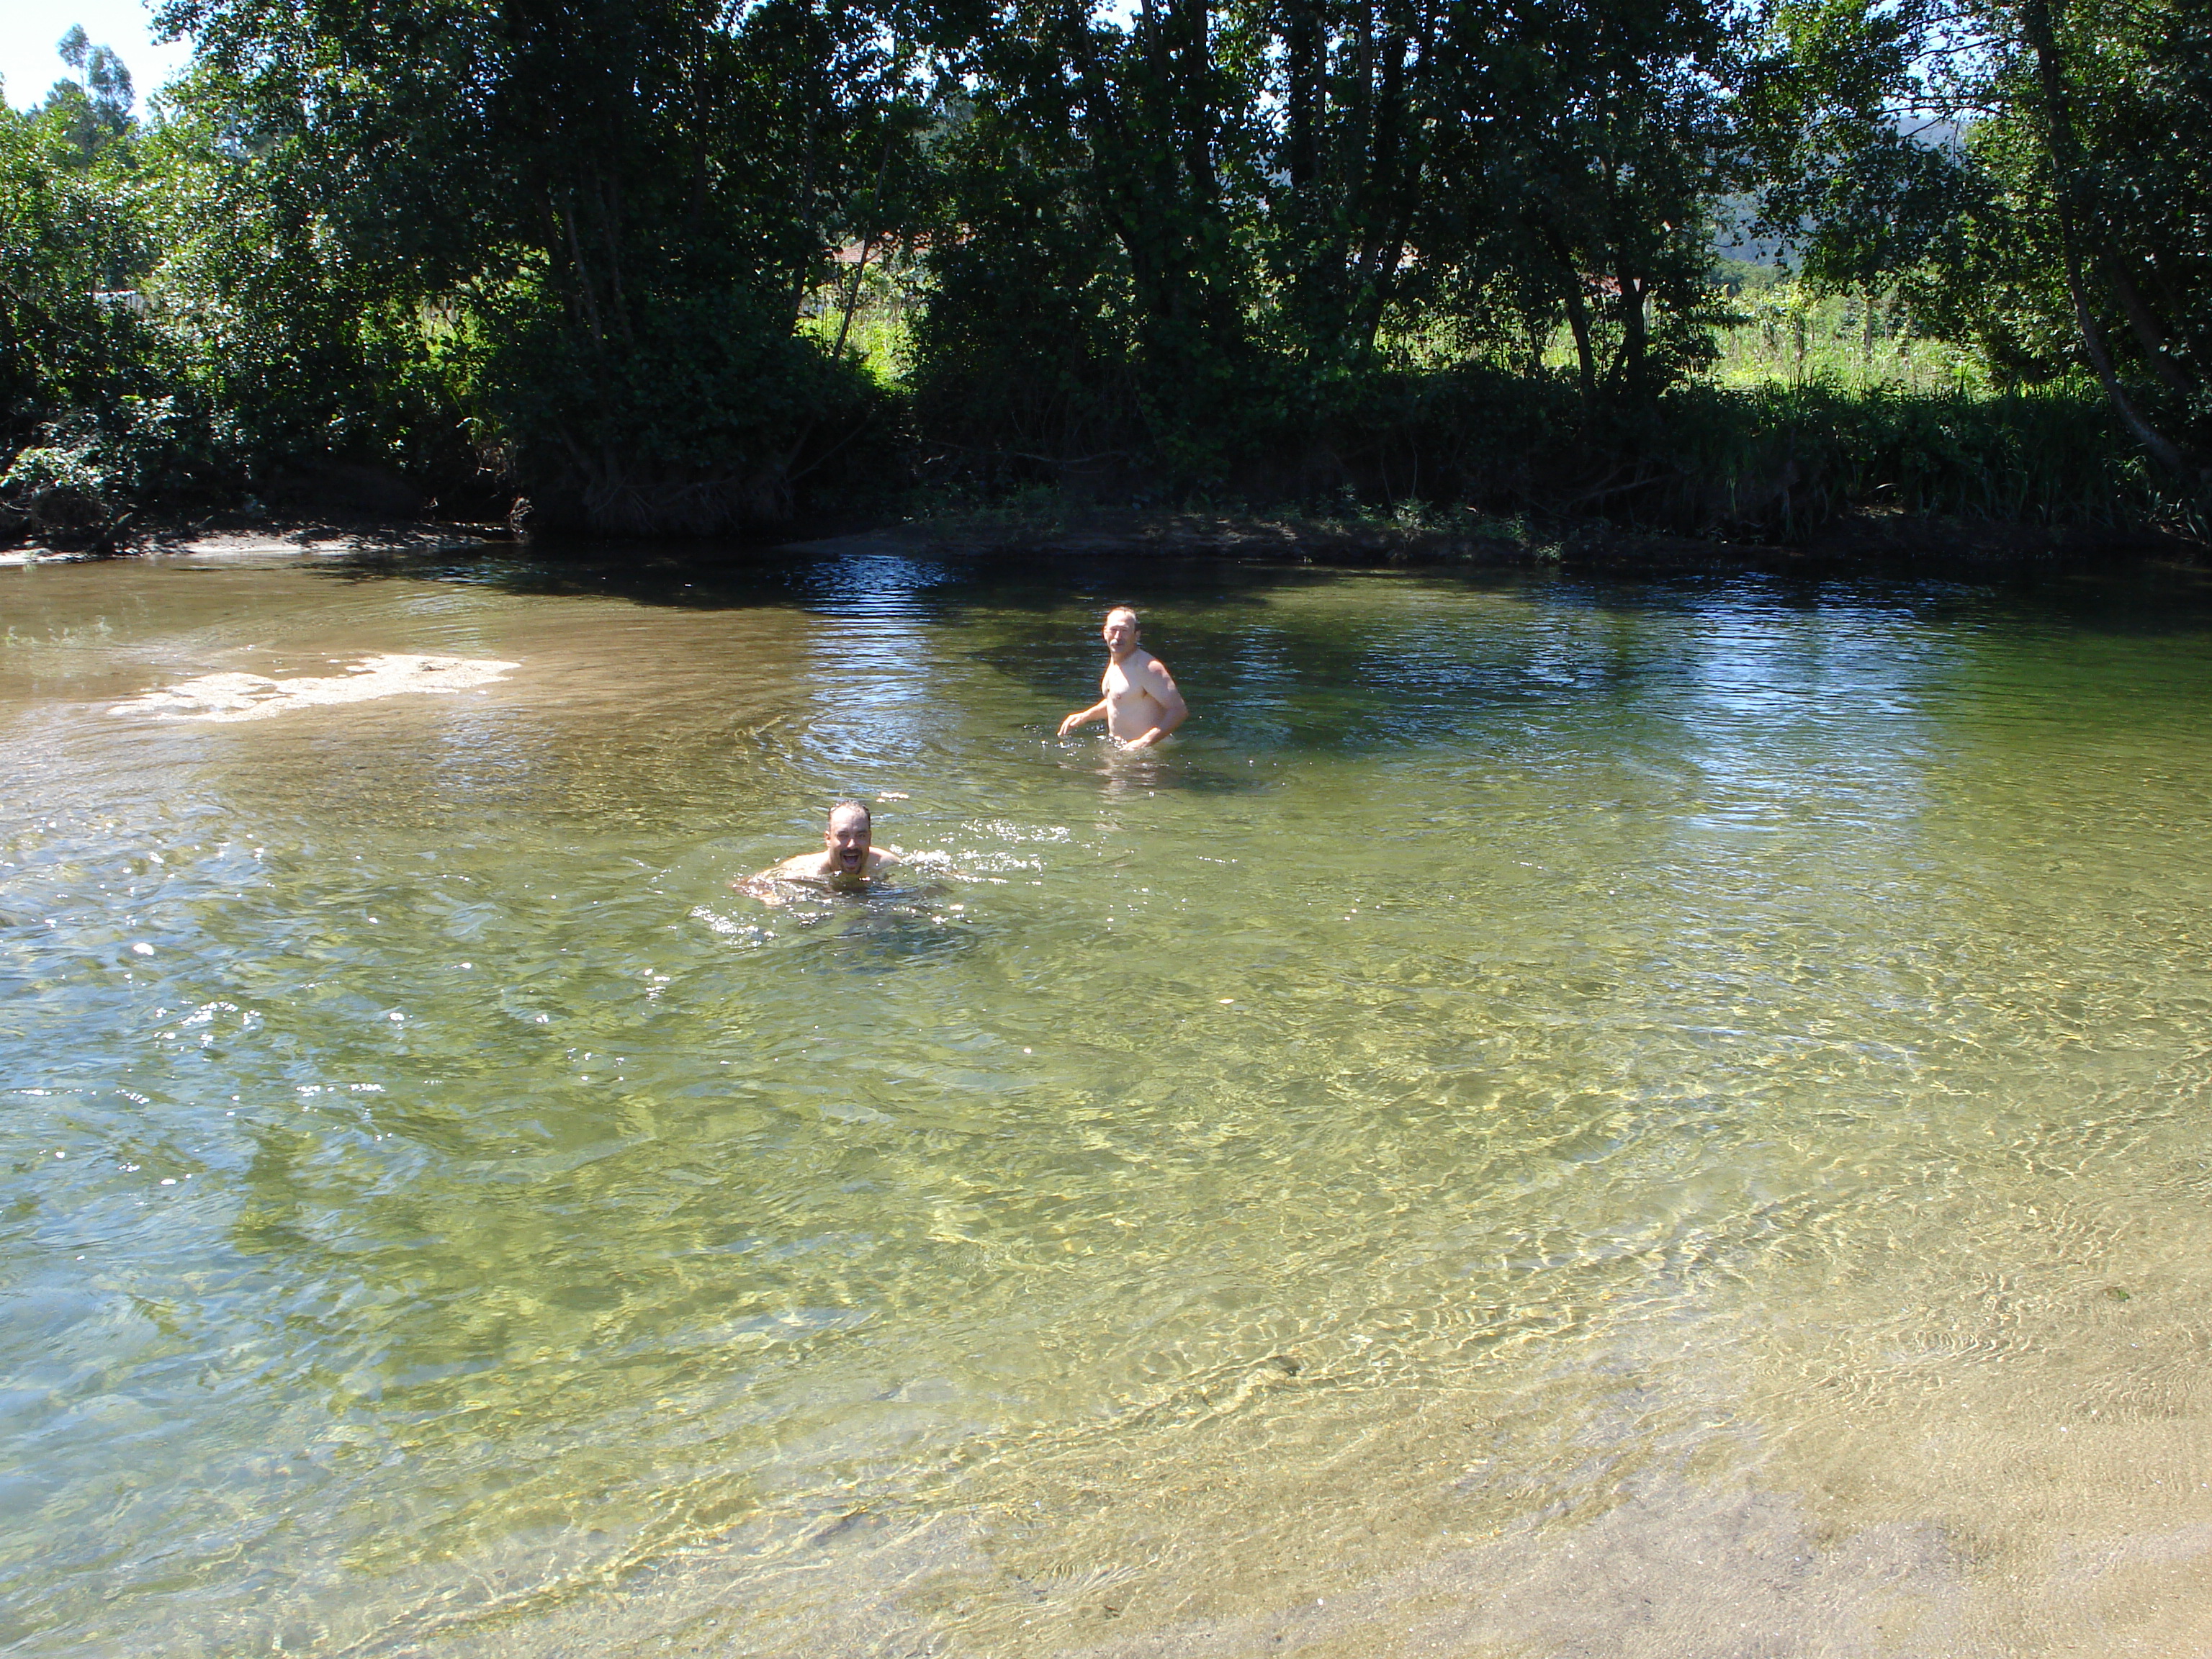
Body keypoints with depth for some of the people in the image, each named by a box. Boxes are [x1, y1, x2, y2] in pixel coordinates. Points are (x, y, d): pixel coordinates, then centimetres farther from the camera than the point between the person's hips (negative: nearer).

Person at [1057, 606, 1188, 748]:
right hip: (1117, 747, 8)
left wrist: (1146, 742, -31)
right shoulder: (1114, 661, 12)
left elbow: (1179, 711, -23)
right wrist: (1085, 716, 19)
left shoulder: (1147, 667, -18)